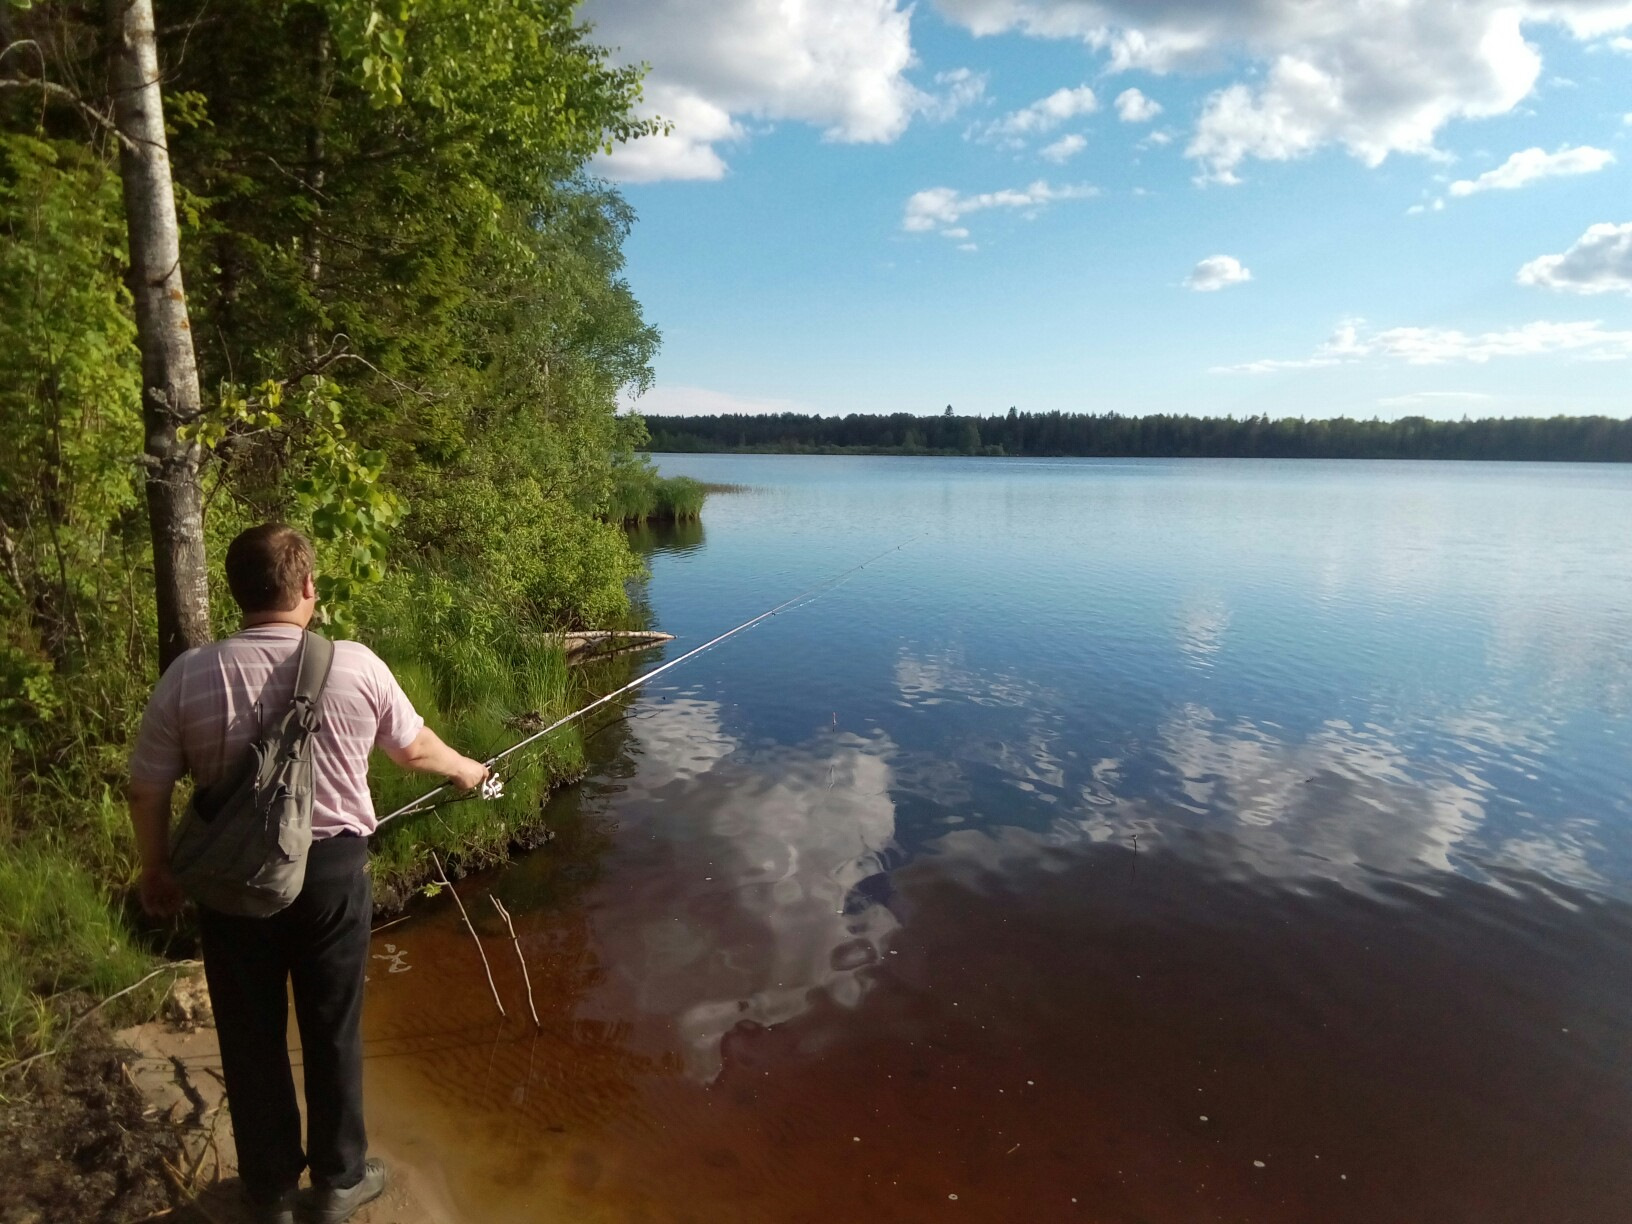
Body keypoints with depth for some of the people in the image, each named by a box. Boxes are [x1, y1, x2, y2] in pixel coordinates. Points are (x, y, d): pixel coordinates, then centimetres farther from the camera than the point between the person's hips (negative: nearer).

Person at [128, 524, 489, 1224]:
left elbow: (147, 790, -3)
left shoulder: (187, 677, -10)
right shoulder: (356, 666, -12)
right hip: (331, 871, -1)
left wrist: (156, 872, 14)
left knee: (250, 1038, 18)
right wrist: (465, 770, 23)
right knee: (332, 1031, 15)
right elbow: (414, 749, 3)